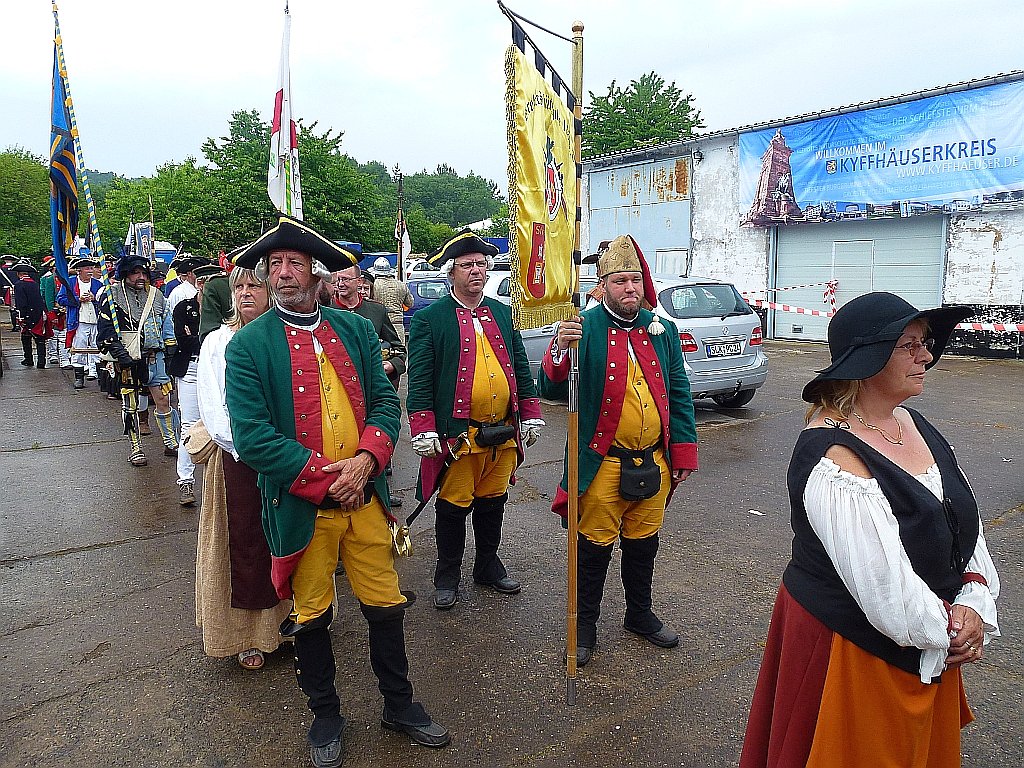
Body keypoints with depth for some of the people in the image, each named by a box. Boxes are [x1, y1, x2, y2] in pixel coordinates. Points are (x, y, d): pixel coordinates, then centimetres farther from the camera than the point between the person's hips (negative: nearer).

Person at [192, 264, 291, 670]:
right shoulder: (218, 342, 2)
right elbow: (214, 409, -4)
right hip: (237, 459, 0)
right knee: (244, 542, 6)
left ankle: (287, 621, 24)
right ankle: (248, 634, 20)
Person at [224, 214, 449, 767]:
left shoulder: (355, 329, 4)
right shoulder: (248, 344, -7)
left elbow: (385, 401, 2)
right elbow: (251, 435, -14)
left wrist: (365, 460, -16)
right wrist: (325, 479, -17)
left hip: (365, 496, 3)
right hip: (301, 508, -2)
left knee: (386, 606, 14)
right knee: (311, 616, 14)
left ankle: (399, 705, 38)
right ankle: (325, 717, 38)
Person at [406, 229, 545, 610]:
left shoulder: (502, 313, 11)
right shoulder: (428, 319, -4)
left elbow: (520, 368, 14)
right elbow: (419, 381, -8)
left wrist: (530, 416, 9)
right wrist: (424, 432, -13)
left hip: (504, 433, 5)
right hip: (458, 435, -5)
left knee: (492, 502, 17)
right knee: (453, 506, 8)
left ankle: (488, 566, 36)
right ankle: (447, 576, 26)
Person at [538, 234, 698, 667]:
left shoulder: (661, 329, 5)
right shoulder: (584, 328, -10)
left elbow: (679, 393, 10)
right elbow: (551, 391, -16)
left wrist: (684, 451, 6)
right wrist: (560, 350, -35)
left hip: (654, 464, 5)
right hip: (603, 465, -4)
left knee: (643, 544, 20)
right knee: (594, 548, 9)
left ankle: (640, 615, 41)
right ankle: (585, 625, 28)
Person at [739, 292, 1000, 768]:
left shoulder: (912, 423, -1)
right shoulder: (834, 457, -28)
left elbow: (965, 518, 2)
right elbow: (882, 581, -28)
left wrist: (974, 603, -11)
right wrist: (948, 632, -13)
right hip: (850, 644, -8)